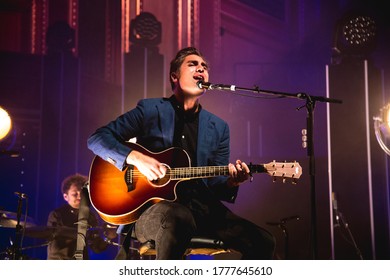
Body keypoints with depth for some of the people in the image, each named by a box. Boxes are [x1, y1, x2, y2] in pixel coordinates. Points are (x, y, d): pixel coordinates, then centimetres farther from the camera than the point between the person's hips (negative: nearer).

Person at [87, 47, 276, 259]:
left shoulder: (219, 127, 16)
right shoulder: (149, 110, 6)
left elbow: (215, 183, 14)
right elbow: (97, 138, 1)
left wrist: (231, 182, -10)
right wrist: (136, 158, -15)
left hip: (200, 207, 4)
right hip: (151, 205, -4)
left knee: (263, 242, -17)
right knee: (179, 219, -41)